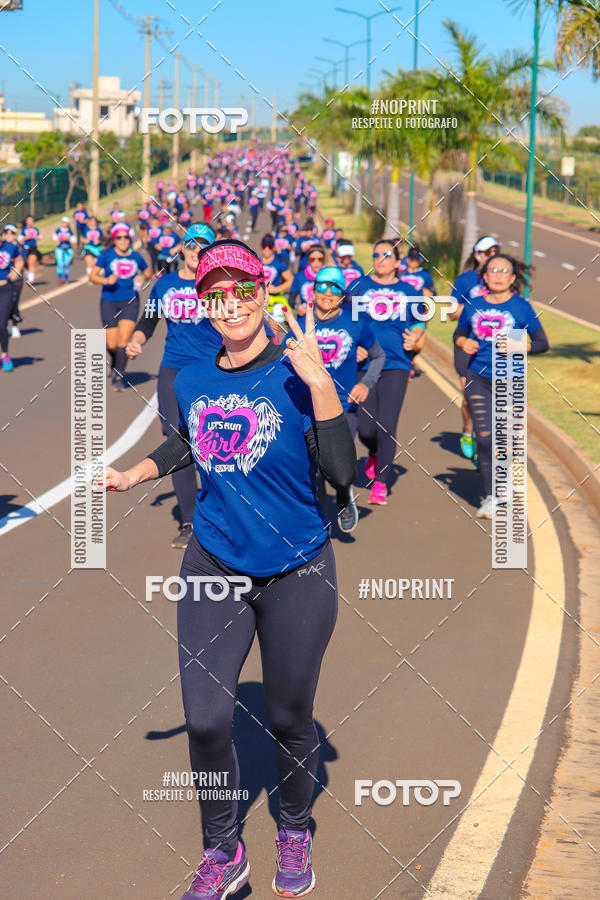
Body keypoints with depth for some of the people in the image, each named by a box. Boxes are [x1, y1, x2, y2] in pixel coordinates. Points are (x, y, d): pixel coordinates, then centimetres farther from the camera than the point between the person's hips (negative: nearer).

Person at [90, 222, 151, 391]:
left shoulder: (136, 256, 6)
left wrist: (143, 277, -2)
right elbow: (92, 276, -2)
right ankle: (115, 364, 33)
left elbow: (148, 273, 21)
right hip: (109, 302, -1)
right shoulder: (107, 255, -1)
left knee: (124, 340, -15)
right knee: (111, 345, -1)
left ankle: (118, 377, -6)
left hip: (130, 302, 1)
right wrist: (106, 280, -20)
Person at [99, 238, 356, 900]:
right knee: (205, 721, 0)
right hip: (213, 570, 3)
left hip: (296, 575, -3)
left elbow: (341, 472, -23)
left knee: (288, 720, 11)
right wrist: (133, 474, 13)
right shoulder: (192, 382, 0)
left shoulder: (296, 373, -13)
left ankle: (294, 834, 38)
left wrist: (318, 379, -30)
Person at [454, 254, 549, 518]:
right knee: (484, 438, -5)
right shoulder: (473, 305, 5)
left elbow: (542, 342, 1)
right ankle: (489, 497, 6)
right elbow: (459, 334, 20)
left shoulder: (521, 307, -2)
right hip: (479, 379, 1)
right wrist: (464, 343, -3)